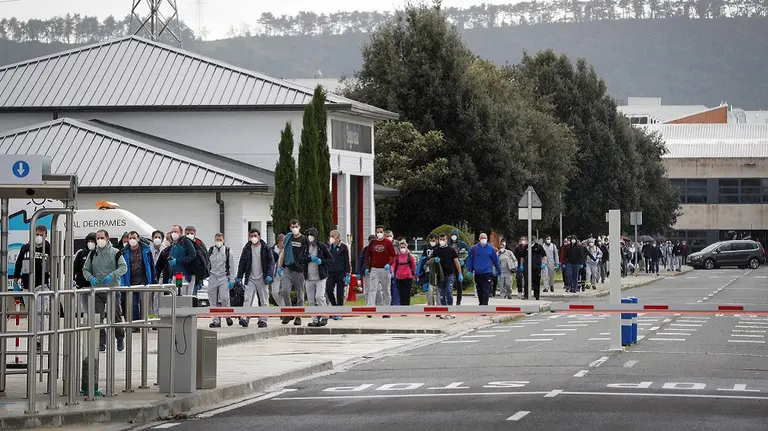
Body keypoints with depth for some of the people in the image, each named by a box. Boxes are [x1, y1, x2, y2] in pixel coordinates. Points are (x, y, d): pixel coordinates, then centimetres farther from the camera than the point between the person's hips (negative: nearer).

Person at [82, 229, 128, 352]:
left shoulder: (115, 253, 1)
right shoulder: (92, 254, 11)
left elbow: (123, 267, -7)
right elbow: (85, 269, 12)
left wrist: (112, 275, -22)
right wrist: (90, 277, -9)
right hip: (97, 290, 3)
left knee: (115, 315, 1)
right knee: (97, 318, -5)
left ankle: (120, 337, 25)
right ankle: (101, 343, 1)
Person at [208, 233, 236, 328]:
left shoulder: (228, 251, 2)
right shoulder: (210, 251, 7)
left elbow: (232, 267, 4)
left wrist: (231, 280, -2)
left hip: (224, 278, -3)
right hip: (213, 278, 3)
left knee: (224, 298, -14)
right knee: (213, 301, 1)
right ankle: (216, 320, 8)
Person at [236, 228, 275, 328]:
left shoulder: (265, 248, 1)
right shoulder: (246, 249, 8)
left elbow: (271, 262, -2)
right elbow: (242, 263, 10)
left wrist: (269, 275, -14)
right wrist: (239, 277, 4)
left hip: (262, 279, -1)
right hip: (250, 279, 1)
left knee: (264, 300, 2)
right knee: (247, 299, -11)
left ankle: (263, 320, 7)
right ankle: (245, 318, -20)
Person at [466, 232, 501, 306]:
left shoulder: (490, 248, 2)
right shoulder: (474, 248, 2)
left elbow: (495, 260, 8)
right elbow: (470, 259, 4)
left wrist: (498, 270, 12)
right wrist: (469, 270, -4)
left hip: (487, 273, -2)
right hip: (477, 273, 2)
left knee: (486, 291, -12)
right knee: (479, 291, 12)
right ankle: (481, 304, 29)